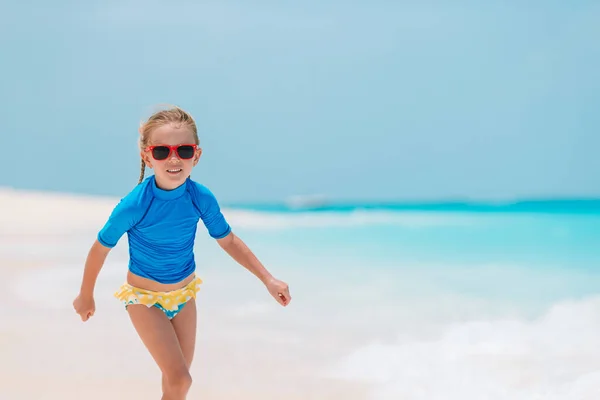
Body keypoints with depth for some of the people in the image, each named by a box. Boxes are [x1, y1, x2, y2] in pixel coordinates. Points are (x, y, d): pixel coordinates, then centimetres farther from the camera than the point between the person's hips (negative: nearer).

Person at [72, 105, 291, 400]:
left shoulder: (201, 198, -17)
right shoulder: (134, 205, -27)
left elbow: (228, 240, -1)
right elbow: (101, 248, -13)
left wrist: (268, 279, -4)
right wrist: (86, 296, 0)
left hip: (184, 294, 4)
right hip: (145, 298, -4)